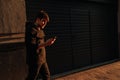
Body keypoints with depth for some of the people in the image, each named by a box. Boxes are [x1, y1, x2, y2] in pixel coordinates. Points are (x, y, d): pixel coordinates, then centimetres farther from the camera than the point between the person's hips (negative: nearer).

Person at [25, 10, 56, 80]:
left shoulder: (40, 29, 11)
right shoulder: (31, 30, -18)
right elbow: (32, 46, -26)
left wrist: (48, 42, 5)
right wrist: (45, 44, -34)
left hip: (42, 59, 9)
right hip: (35, 59, -9)